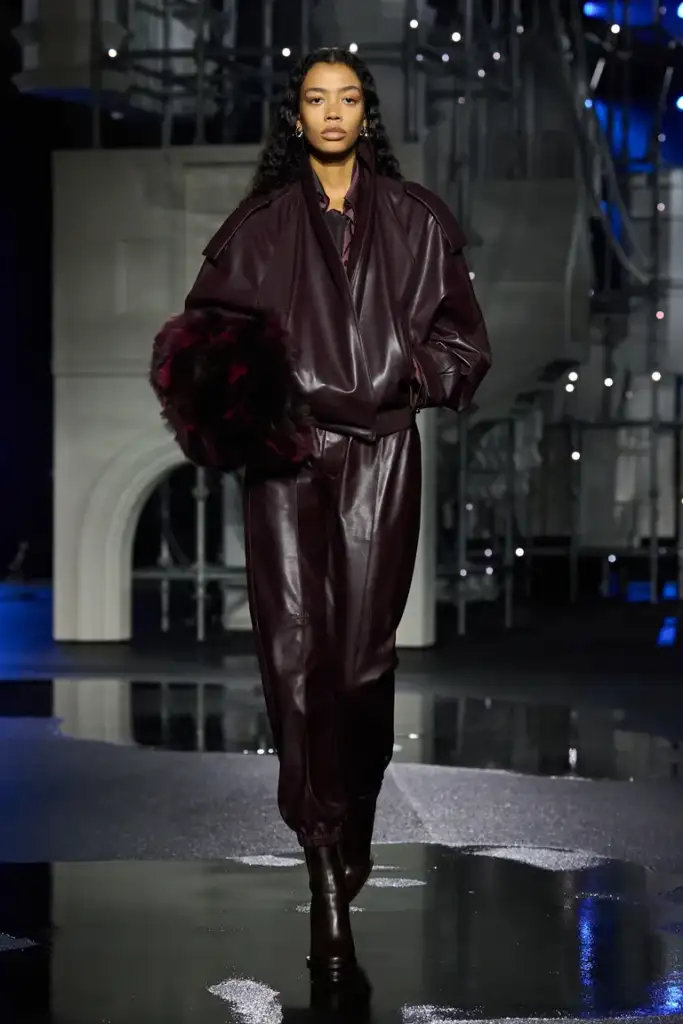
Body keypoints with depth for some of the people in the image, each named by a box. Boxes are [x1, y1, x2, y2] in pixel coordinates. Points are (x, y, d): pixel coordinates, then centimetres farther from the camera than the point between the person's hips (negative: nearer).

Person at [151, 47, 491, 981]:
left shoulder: (416, 220, 11)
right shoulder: (260, 226, 11)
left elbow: (463, 340, 12)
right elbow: (209, 325, 13)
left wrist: (414, 370, -7)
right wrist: (226, 389, -7)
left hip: (379, 456, 0)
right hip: (286, 454, 0)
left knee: (364, 655, -2)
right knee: (297, 651, -11)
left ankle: (351, 840, 16)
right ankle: (330, 883, -12)